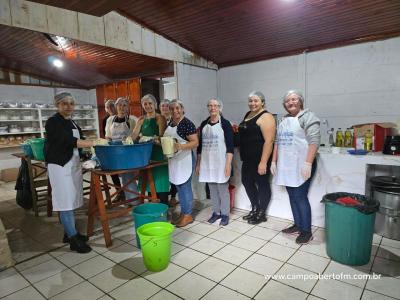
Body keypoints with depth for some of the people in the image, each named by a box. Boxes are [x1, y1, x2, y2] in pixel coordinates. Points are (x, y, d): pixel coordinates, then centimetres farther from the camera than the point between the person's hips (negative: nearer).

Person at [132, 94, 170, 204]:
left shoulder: (160, 118, -4)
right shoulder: (142, 119, 13)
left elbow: (162, 137, -14)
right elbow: (134, 135, 5)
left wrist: (152, 139, -33)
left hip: (158, 154, -6)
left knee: (160, 183, -4)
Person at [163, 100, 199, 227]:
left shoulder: (187, 123, -13)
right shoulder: (170, 123, 11)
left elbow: (195, 142, -17)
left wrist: (181, 146, -30)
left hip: (184, 160, -8)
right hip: (173, 160, 8)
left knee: (185, 187, 0)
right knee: (179, 187, 14)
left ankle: (188, 215, 13)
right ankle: (183, 212, 27)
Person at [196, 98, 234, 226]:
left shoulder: (225, 123, -5)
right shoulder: (204, 124, 9)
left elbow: (230, 146, -9)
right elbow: (200, 145, 12)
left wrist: (228, 164, -16)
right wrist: (198, 163, 11)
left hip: (221, 162, -4)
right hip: (207, 162, 5)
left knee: (223, 188, 4)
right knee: (212, 189, 13)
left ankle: (225, 214, 19)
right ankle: (216, 212, 28)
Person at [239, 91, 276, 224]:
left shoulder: (265, 117, -14)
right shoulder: (248, 114, 14)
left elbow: (269, 141, -21)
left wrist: (263, 162, -24)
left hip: (260, 159, -9)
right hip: (248, 158, 9)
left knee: (262, 184, 4)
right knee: (247, 182, 15)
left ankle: (262, 214, 19)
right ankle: (255, 209, 32)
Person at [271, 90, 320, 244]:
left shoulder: (307, 116, -6)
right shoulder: (284, 120, 17)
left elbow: (314, 141, -15)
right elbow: (277, 142, 18)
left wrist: (308, 163, -22)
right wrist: (274, 161, 13)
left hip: (301, 165, -7)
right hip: (286, 165, 7)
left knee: (300, 197, -4)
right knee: (292, 196, 12)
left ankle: (307, 231, 9)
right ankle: (298, 225, 25)